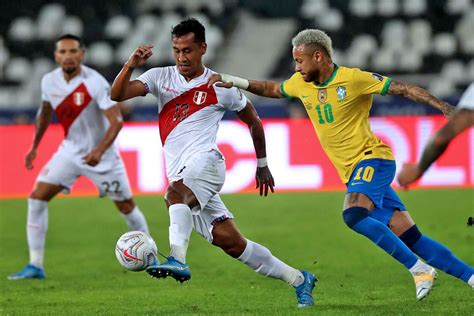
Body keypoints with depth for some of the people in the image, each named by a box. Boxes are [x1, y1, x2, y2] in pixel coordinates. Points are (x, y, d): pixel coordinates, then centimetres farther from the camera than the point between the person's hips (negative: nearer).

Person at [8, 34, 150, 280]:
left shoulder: (95, 83, -24)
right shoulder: (49, 81, -7)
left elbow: (116, 121, -26)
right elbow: (45, 113, 15)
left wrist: (99, 151, -39)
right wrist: (34, 146, 15)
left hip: (101, 155, -4)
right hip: (70, 151, 4)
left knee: (126, 206, 5)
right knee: (37, 198, -10)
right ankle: (35, 266, -5)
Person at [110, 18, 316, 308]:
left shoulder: (220, 87, 4)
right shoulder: (161, 77, 12)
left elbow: (254, 121, 18)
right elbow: (117, 94, -1)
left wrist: (262, 164, 23)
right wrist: (130, 65, -18)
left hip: (205, 161, -4)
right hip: (181, 177, 4)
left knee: (176, 193, -37)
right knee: (231, 242, 2)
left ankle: (178, 261, -57)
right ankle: (299, 279, 13)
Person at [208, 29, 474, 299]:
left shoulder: (353, 79, -11)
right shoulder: (301, 84, 9)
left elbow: (404, 89, -9)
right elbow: (272, 89, 28)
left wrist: (441, 105, -17)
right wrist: (236, 82, 17)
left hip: (372, 159, -6)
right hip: (353, 173, 6)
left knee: (353, 216, -31)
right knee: (411, 238, -1)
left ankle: (420, 269, -23)